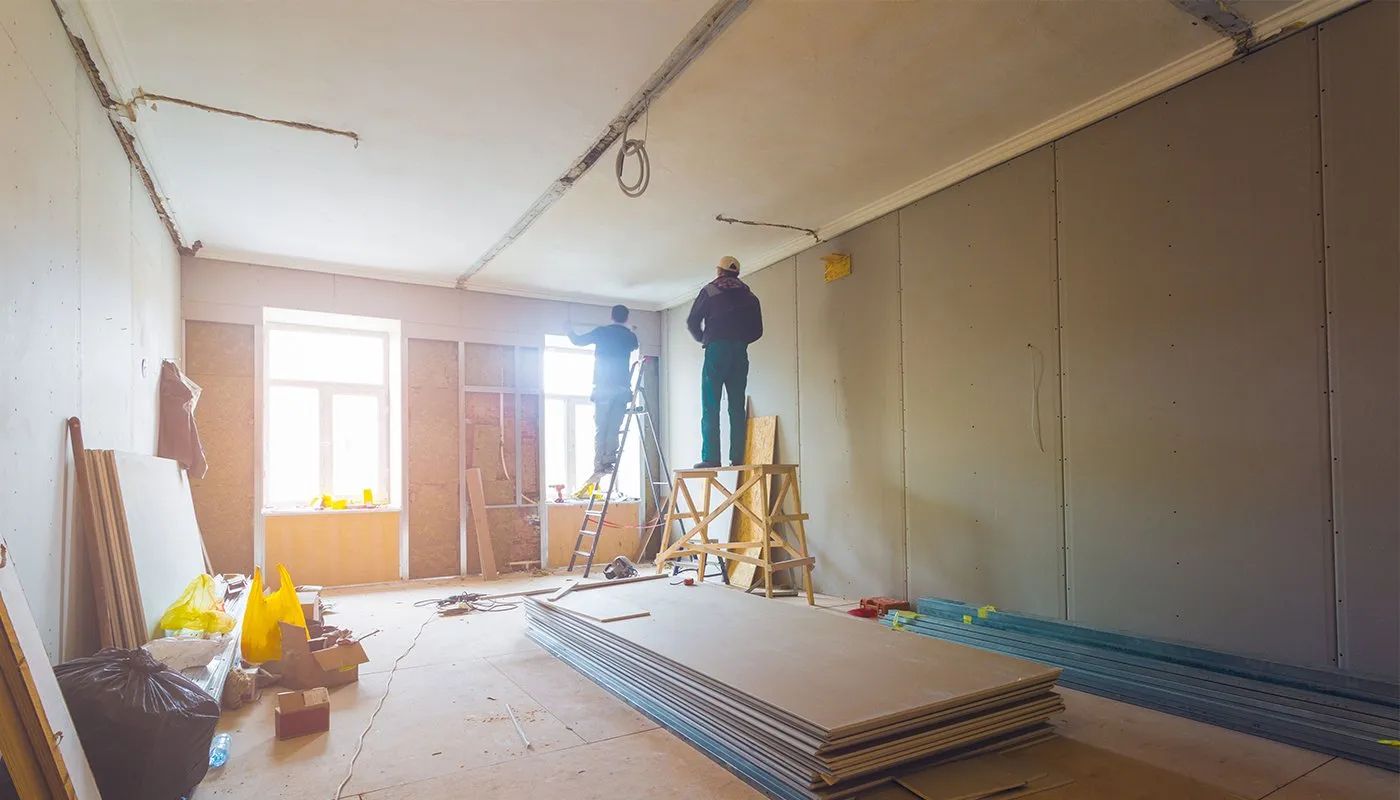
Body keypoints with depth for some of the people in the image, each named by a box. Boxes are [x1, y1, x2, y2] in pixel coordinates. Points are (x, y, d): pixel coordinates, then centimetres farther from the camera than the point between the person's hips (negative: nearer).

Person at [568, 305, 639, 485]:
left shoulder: (601, 332, 6)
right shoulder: (630, 336, 13)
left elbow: (578, 341, 17)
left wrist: (570, 331, 39)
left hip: (603, 386, -2)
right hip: (622, 387, 2)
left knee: (600, 429, -1)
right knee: (613, 428, 5)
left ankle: (600, 466, -8)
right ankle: (609, 459, -6)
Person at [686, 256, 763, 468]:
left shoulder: (710, 290, 6)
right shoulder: (748, 295, 16)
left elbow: (692, 322, 3)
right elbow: (757, 329, 14)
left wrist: (702, 339, 20)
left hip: (716, 350, -4)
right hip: (740, 353, 4)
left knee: (710, 408, -4)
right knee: (737, 407, 4)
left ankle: (711, 458, -11)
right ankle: (737, 457, -2)